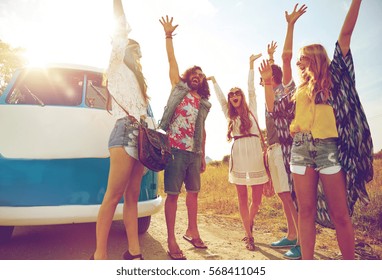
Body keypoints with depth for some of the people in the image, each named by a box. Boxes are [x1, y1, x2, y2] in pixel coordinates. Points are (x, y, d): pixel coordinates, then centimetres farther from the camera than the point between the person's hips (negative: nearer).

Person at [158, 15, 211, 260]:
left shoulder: (204, 104, 18)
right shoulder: (179, 88, 10)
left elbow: (202, 131, 18)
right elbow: (172, 60, 4)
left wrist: (203, 157, 15)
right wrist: (169, 35, 1)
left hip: (195, 152, 5)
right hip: (176, 149, -5)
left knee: (193, 192, 12)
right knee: (173, 194, -5)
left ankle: (192, 231, 28)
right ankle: (171, 241, 4)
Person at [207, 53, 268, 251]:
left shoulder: (251, 109, 13)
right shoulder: (230, 115, 18)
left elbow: (251, 89, 8)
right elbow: (220, 97, 21)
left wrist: (251, 65, 7)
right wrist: (213, 81, 24)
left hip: (255, 153, -1)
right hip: (238, 154, 2)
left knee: (257, 197, 1)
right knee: (242, 197, 2)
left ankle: (249, 225, 28)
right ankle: (249, 236, 12)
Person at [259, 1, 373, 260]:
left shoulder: (334, 76, 12)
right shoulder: (299, 90, 21)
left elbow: (346, 34, 6)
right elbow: (273, 107, 17)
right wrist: (267, 81, 16)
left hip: (329, 146, -3)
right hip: (301, 147, 4)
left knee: (340, 213, -1)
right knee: (306, 210, 3)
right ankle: (307, 265, 10)